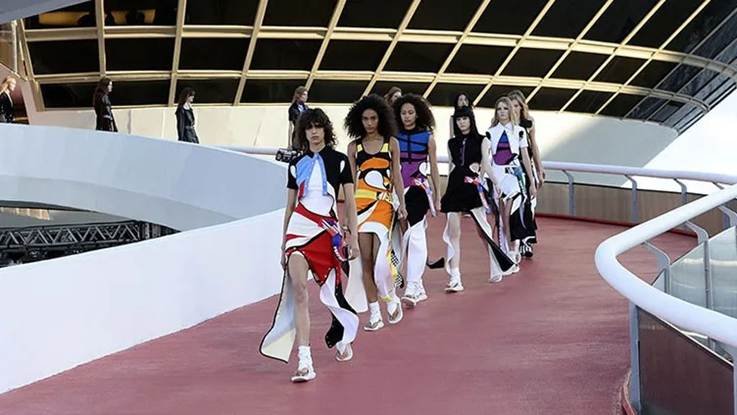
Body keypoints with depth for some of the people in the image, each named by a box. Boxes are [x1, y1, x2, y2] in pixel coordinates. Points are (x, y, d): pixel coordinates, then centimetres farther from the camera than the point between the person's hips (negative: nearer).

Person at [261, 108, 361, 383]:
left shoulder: (339, 161, 5)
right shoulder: (296, 165, 13)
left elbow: (350, 203, 5)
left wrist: (353, 239, -1)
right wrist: (283, 246, 17)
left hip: (328, 231, -1)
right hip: (299, 228, 1)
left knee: (332, 291, 5)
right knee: (297, 288, -17)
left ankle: (343, 339, 39)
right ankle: (304, 362, -23)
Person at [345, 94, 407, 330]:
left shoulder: (391, 143, 7)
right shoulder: (354, 146, 9)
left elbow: (396, 175, 7)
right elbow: (350, 179, 10)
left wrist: (402, 204, 1)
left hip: (383, 202, -2)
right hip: (360, 202, 2)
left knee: (379, 256, -13)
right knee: (366, 258, -1)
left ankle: (390, 298, 12)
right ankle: (374, 313, 4)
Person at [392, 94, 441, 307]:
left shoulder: (427, 137, 1)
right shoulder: (393, 137, 4)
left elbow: (434, 168, 7)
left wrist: (438, 196, 8)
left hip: (419, 190, -3)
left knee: (415, 236, -12)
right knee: (402, 236, 7)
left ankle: (412, 287, -17)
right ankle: (418, 287, 19)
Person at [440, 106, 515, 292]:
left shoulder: (481, 141, 6)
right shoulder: (452, 143, 16)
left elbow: (486, 165, -1)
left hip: (473, 188, -3)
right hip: (454, 188, 4)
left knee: (482, 231, 0)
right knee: (453, 233, -4)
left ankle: (497, 269, 18)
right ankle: (454, 278, -7)